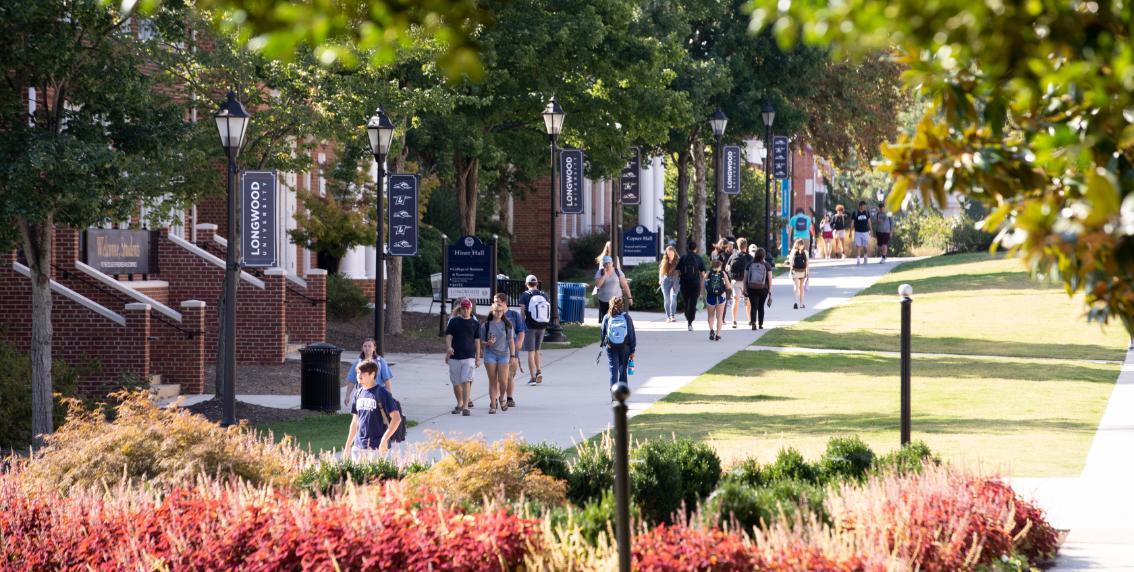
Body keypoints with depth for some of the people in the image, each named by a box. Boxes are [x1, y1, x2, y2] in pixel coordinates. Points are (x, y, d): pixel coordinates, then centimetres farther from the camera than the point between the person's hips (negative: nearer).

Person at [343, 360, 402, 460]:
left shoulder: (381, 393, -8)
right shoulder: (358, 393, 12)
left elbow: (396, 418, -13)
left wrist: (384, 439, -20)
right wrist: (347, 446, 17)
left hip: (377, 447, -6)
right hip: (358, 446, 6)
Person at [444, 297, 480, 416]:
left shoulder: (475, 323, 7)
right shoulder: (453, 321, 6)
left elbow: (477, 341, 10)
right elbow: (448, 336, 0)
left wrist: (478, 358, 8)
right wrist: (448, 347, -21)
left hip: (469, 356, -2)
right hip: (454, 356, 2)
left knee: (466, 381, -14)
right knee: (456, 383, 9)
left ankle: (466, 407, -17)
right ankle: (459, 404, 28)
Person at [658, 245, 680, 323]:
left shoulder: (677, 261, 0)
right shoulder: (664, 261, 8)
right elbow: (660, 270, 18)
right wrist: (660, 279, 12)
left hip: (674, 281, -3)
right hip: (666, 281, 3)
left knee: (673, 297, -17)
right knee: (666, 299, 4)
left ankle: (673, 316, -15)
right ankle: (668, 316, 11)